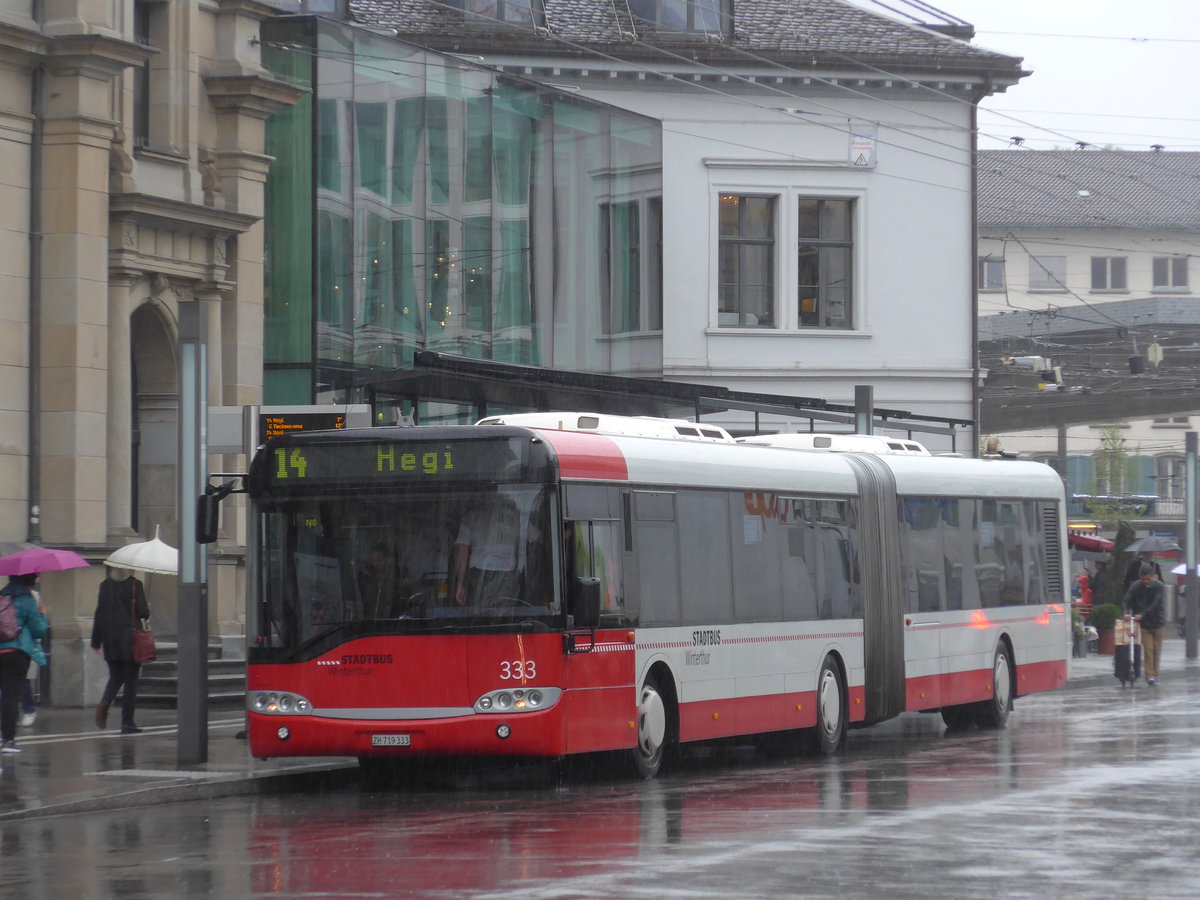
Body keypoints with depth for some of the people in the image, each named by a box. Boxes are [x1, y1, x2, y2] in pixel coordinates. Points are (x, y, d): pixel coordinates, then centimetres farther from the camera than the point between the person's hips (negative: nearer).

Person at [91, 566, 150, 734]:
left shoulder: (105, 585, 3)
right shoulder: (135, 585, -8)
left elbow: (100, 613, 2)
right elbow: (143, 612, -12)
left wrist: (96, 641, 6)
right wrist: (147, 609, 13)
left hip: (111, 640, 3)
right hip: (131, 640, -3)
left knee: (115, 677, 16)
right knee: (131, 681, 4)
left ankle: (104, 705, -13)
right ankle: (127, 723, 2)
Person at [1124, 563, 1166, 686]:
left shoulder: (1159, 587, -10)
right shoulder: (1135, 586, -5)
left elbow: (1155, 605, -19)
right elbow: (1127, 601, -7)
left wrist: (1142, 614, -26)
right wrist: (1127, 612, -27)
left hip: (1157, 622, 0)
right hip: (1144, 624, 0)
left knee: (1157, 650, 7)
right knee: (1148, 649, -11)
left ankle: (1155, 674, 19)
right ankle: (1150, 675, -10)